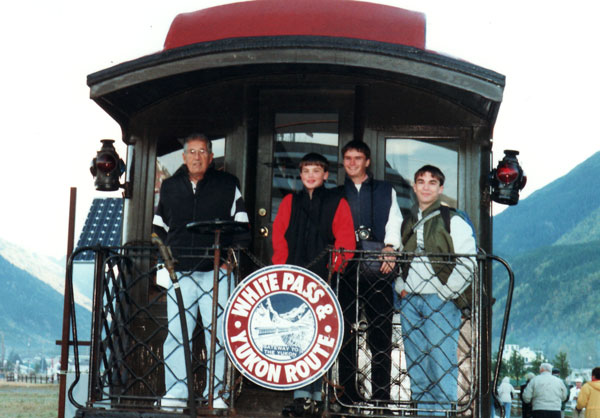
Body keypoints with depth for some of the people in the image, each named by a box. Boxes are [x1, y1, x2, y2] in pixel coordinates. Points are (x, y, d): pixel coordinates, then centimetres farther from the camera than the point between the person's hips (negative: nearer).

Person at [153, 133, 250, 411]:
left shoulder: (228, 185, 8)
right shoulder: (169, 187, 15)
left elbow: (241, 226, 7)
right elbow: (159, 226, 22)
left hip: (216, 272, -2)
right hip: (180, 271, 2)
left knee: (218, 332, -5)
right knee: (175, 332, -1)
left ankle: (216, 394, 2)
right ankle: (175, 393, 5)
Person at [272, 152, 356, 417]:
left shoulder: (337, 203, 8)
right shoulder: (290, 202, 16)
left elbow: (345, 241, 3)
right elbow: (279, 237, 13)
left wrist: (334, 267, -9)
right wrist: (282, 268, 0)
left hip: (324, 279, -2)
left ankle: (317, 395, -2)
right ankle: (301, 395, -1)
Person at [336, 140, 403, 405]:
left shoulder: (385, 191, 17)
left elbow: (394, 221, 8)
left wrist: (390, 247, -10)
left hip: (377, 267, -1)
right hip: (346, 265, 1)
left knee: (381, 329, -6)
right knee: (346, 330, -1)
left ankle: (381, 394, -2)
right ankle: (348, 394, 4)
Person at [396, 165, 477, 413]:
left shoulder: (454, 222, 1)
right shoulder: (406, 224, 18)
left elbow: (468, 264, -6)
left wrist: (445, 293, -10)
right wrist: (401, 287, 7)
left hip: (441, 301, -5)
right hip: (409, 301, 5)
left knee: (441, 362, -9)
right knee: (415, 364, 6)